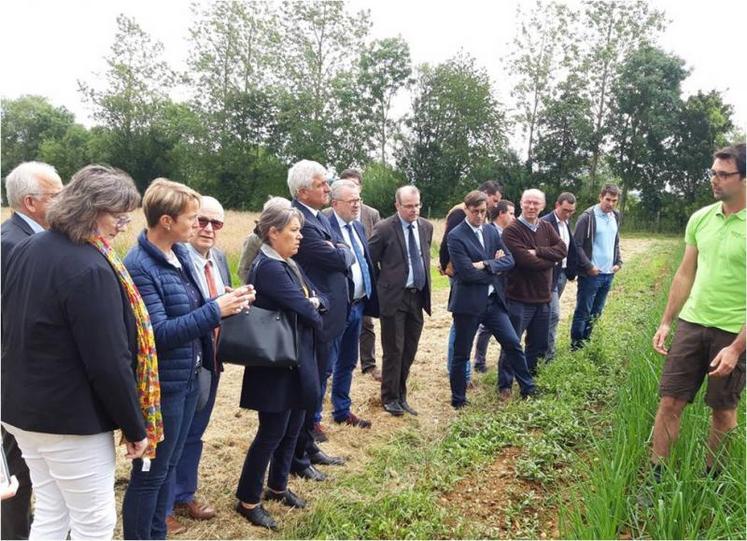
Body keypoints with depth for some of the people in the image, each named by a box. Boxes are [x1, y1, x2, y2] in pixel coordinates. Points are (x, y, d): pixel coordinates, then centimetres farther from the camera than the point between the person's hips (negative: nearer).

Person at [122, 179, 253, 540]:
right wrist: (215, 310, -24)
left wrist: (227, 303, -6)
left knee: (168, 465, 21)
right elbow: (159, 332, -25)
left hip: (189, 377, 9)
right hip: (161, 385, -8)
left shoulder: (180, 253, 4)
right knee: (149, 473, 8)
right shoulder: (139, 267, -21)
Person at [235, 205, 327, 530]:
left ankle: (277, 487, 36)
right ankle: (247, 500, 19)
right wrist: (313, 313, -3)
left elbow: (318, 300, 9)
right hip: (277, 364, -9)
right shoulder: (269, 267, -21)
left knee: (293, 428, 18)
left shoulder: (289, 264, 10)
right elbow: (306, 313, -24)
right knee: (272, 432, 2)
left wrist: (313, 304, -13)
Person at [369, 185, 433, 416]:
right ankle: (390, 398, 19)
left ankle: (401, 395, 27)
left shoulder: (426, 227, 7)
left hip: (418, 297, 5)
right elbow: (370, 261, -3)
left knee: (409, 350, 12)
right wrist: (383, 285, 3)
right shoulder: (384, 228, -11)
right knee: (394, 351, 2)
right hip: (394, 297, -5)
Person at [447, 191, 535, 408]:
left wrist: (486, 264, -15)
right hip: (468, 303, -5)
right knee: (461, 354, 7)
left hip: (493, 300, 6)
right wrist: (495, 266, -6)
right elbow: (467, 273, -20)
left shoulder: (492, 232, 9)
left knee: (513, 343, 9)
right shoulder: (456, 236, -12)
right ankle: (458, 399, 23)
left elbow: (509, 260, 1)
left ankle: (528, 388, 28)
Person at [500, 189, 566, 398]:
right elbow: (526, 261, -23)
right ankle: (505, 385, 18)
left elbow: (562, 249, -5)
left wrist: (538, 251, -18)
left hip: (543, 297, 7)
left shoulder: (546, 227, 7)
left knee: (538, 344, 19)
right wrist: (550, 258, -8)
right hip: (519, 298, -7)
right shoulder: (511, 231, -14)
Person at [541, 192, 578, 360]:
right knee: (554, 314, -8)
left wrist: (572, 270, 12)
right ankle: (549, 353, 1)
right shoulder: (545, 222, -16)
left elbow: (571, 248, 16)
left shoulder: (567, 222, 11)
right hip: (550, 274, -8)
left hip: (563, 273, 8)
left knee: (548, 313, 16)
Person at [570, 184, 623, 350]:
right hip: (591, 274, -7)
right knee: (583, 312, 1)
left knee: (596, 313, 13)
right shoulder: (588, 217, -12)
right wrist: (588, 266, -16)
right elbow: (577, 245, -13)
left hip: (608, 274, 7)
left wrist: (618, 262, 9)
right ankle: (576, 347, 11)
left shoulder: (615, 217, 10)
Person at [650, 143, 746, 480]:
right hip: (691, 323, 4)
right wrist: (666, 322, 9)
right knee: (669, 402, 6)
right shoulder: (700, 218, 3)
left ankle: (712, 480, 31)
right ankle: (655, 477, 18)